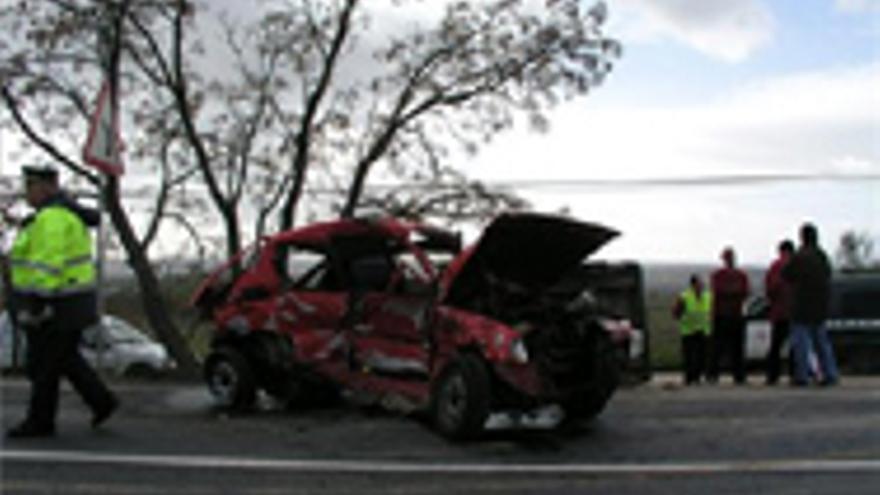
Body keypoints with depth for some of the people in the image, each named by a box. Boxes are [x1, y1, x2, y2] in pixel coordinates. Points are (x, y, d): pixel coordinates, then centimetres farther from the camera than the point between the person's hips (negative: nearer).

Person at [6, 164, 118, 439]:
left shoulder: (51, 218, -19)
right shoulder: (66, 213, 14)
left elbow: (49, 264, -26)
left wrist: (38, 302, -26)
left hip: (54, 304, -10)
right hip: (69, 302, 10)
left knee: (44, 364, 0)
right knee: (64, 358, 18)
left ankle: (40, 421, 10)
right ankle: (102, 400, 17)